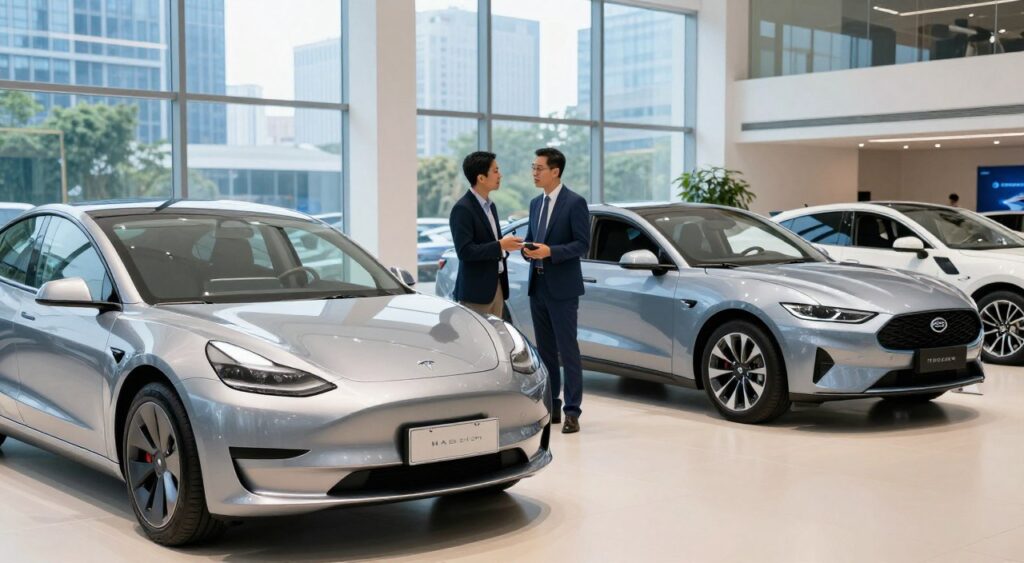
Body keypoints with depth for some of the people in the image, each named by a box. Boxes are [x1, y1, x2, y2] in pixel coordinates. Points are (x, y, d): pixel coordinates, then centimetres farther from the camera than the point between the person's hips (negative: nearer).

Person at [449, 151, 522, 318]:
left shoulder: (491, 206, 14)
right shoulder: (462, 209, -14)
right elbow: (464, 251, -20)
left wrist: (507, 244, 3)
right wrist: (500, 246, -20)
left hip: (497, 287, 9)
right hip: (475, 291, -8)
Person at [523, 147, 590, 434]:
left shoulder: (575, 203, -8)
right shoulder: (535, 203, 14)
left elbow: (582, 244, -12)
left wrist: (550, 252, -22)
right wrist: (528, 249, -4)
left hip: (562, 288, -7)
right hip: (537, 286, 7)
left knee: (568, 351, -4)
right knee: (545, 350, 11)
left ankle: (572, 411, 0)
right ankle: (550, 406, 20)